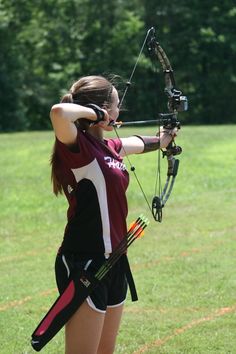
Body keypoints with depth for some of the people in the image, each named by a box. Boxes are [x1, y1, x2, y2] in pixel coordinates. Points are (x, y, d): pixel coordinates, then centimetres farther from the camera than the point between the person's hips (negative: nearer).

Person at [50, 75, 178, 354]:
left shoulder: (107, 147, 11)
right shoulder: (77, 146, -15)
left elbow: (136, 143, 35)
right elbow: (59, 112, -37)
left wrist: (161, 140, 53)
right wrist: (92, 112, -18)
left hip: (112, 261, 9)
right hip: (84, 262, -9)